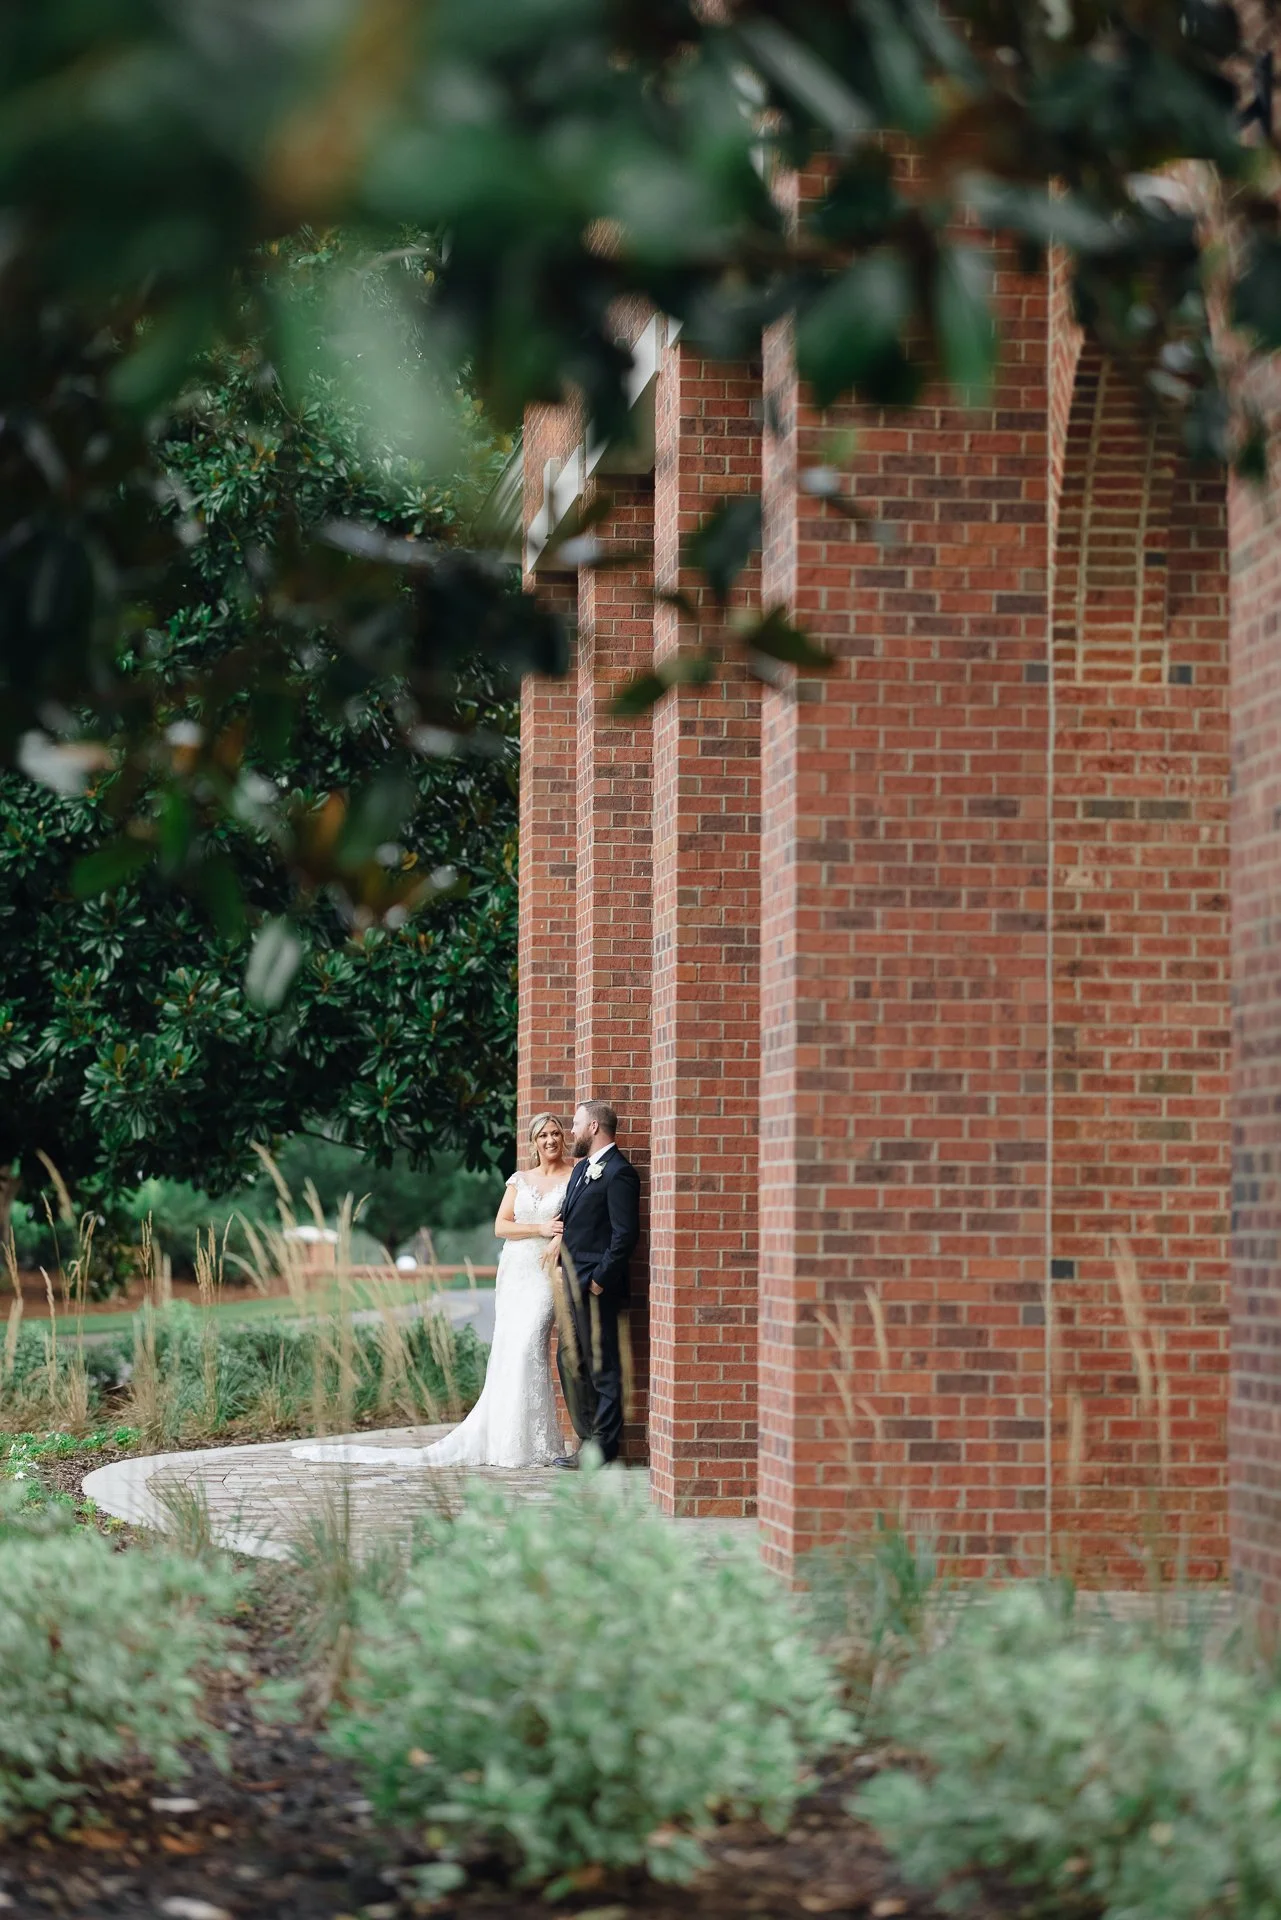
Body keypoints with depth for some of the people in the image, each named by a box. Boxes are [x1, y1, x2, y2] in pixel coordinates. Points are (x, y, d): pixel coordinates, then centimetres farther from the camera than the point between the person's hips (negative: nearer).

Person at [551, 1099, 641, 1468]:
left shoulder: (619, 1174, -13)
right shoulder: (582, 1168, 16)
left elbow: (625, 1234, -17)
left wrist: (600, 1279, -17)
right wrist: (559, 1238, 5)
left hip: (596, 1285, -10)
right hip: (573, 1283, 10)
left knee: (601, 1364, -4)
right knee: (570, 1360, 13)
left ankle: (602, 1446, 0)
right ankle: (589, 1439, 20)